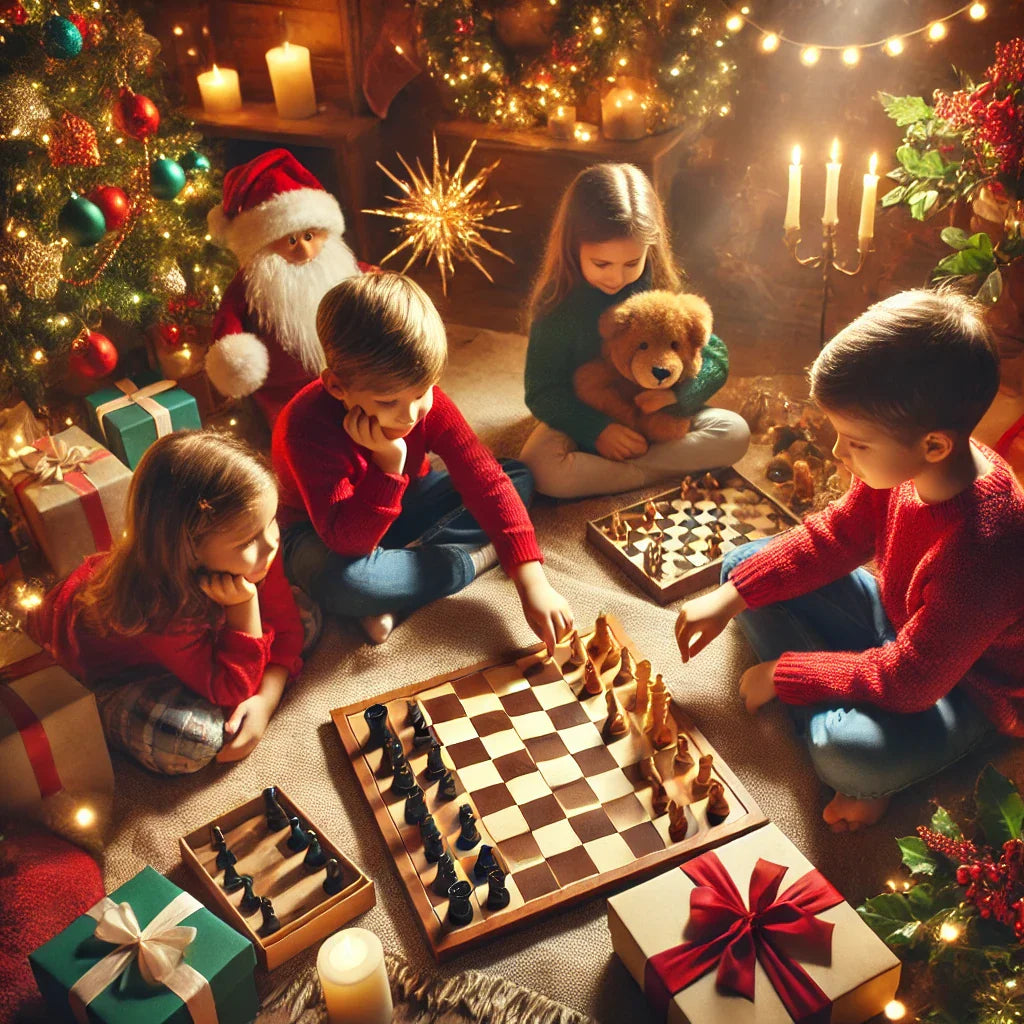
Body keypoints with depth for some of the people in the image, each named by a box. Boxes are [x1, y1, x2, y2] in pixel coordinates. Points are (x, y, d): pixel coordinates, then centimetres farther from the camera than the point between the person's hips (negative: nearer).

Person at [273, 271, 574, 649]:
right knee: (341, 580, -43)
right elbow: (347, 541, -37)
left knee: (520, 478, -6)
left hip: (403, 509, 6)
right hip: (321, 535, -5)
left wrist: (532, 580, -31)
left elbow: (485, 479, -23)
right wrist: (388, 463, -47)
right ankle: (476, 557, -18)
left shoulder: (425, 400, -20)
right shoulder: (306, 428, -33)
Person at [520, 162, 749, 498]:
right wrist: (595, 429, -27)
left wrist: (679, 393, -25)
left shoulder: (660, 290, -9)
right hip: (584, 421, -3)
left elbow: (714, 356, -5)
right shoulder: (558, 304, -15)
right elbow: (542, 391, -13)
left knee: (735, 433, -19)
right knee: (540, 469, -33)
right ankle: (656, 472, -20)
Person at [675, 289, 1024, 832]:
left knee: (850, 754, -40)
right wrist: (730, 598, -8)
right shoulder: (906, 464, -17)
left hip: (962, 688, -9)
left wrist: (784, 674, -19)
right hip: (897, 622, 9)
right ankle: (838, 718, -9)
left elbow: (907, 681, -30)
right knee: (743, 562, -1)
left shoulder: (979, 549, -39)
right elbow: (832, 537, -1)